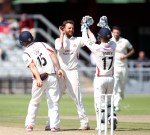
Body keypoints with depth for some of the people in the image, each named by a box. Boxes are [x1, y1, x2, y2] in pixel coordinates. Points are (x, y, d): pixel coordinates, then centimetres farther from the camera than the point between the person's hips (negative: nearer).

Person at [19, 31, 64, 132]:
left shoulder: (26, 53, 2)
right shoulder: (43, 44, 11)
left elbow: (32, 66, -13)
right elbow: (53, 55, -2)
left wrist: (38, 79, -24)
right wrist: (59, 68, -5)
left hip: (39, 80, -1)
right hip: (51, 77, 1)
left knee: (34, 102, 18)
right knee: (54, 102, 3)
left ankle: (29, 124, 18)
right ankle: (54, 125, -8)